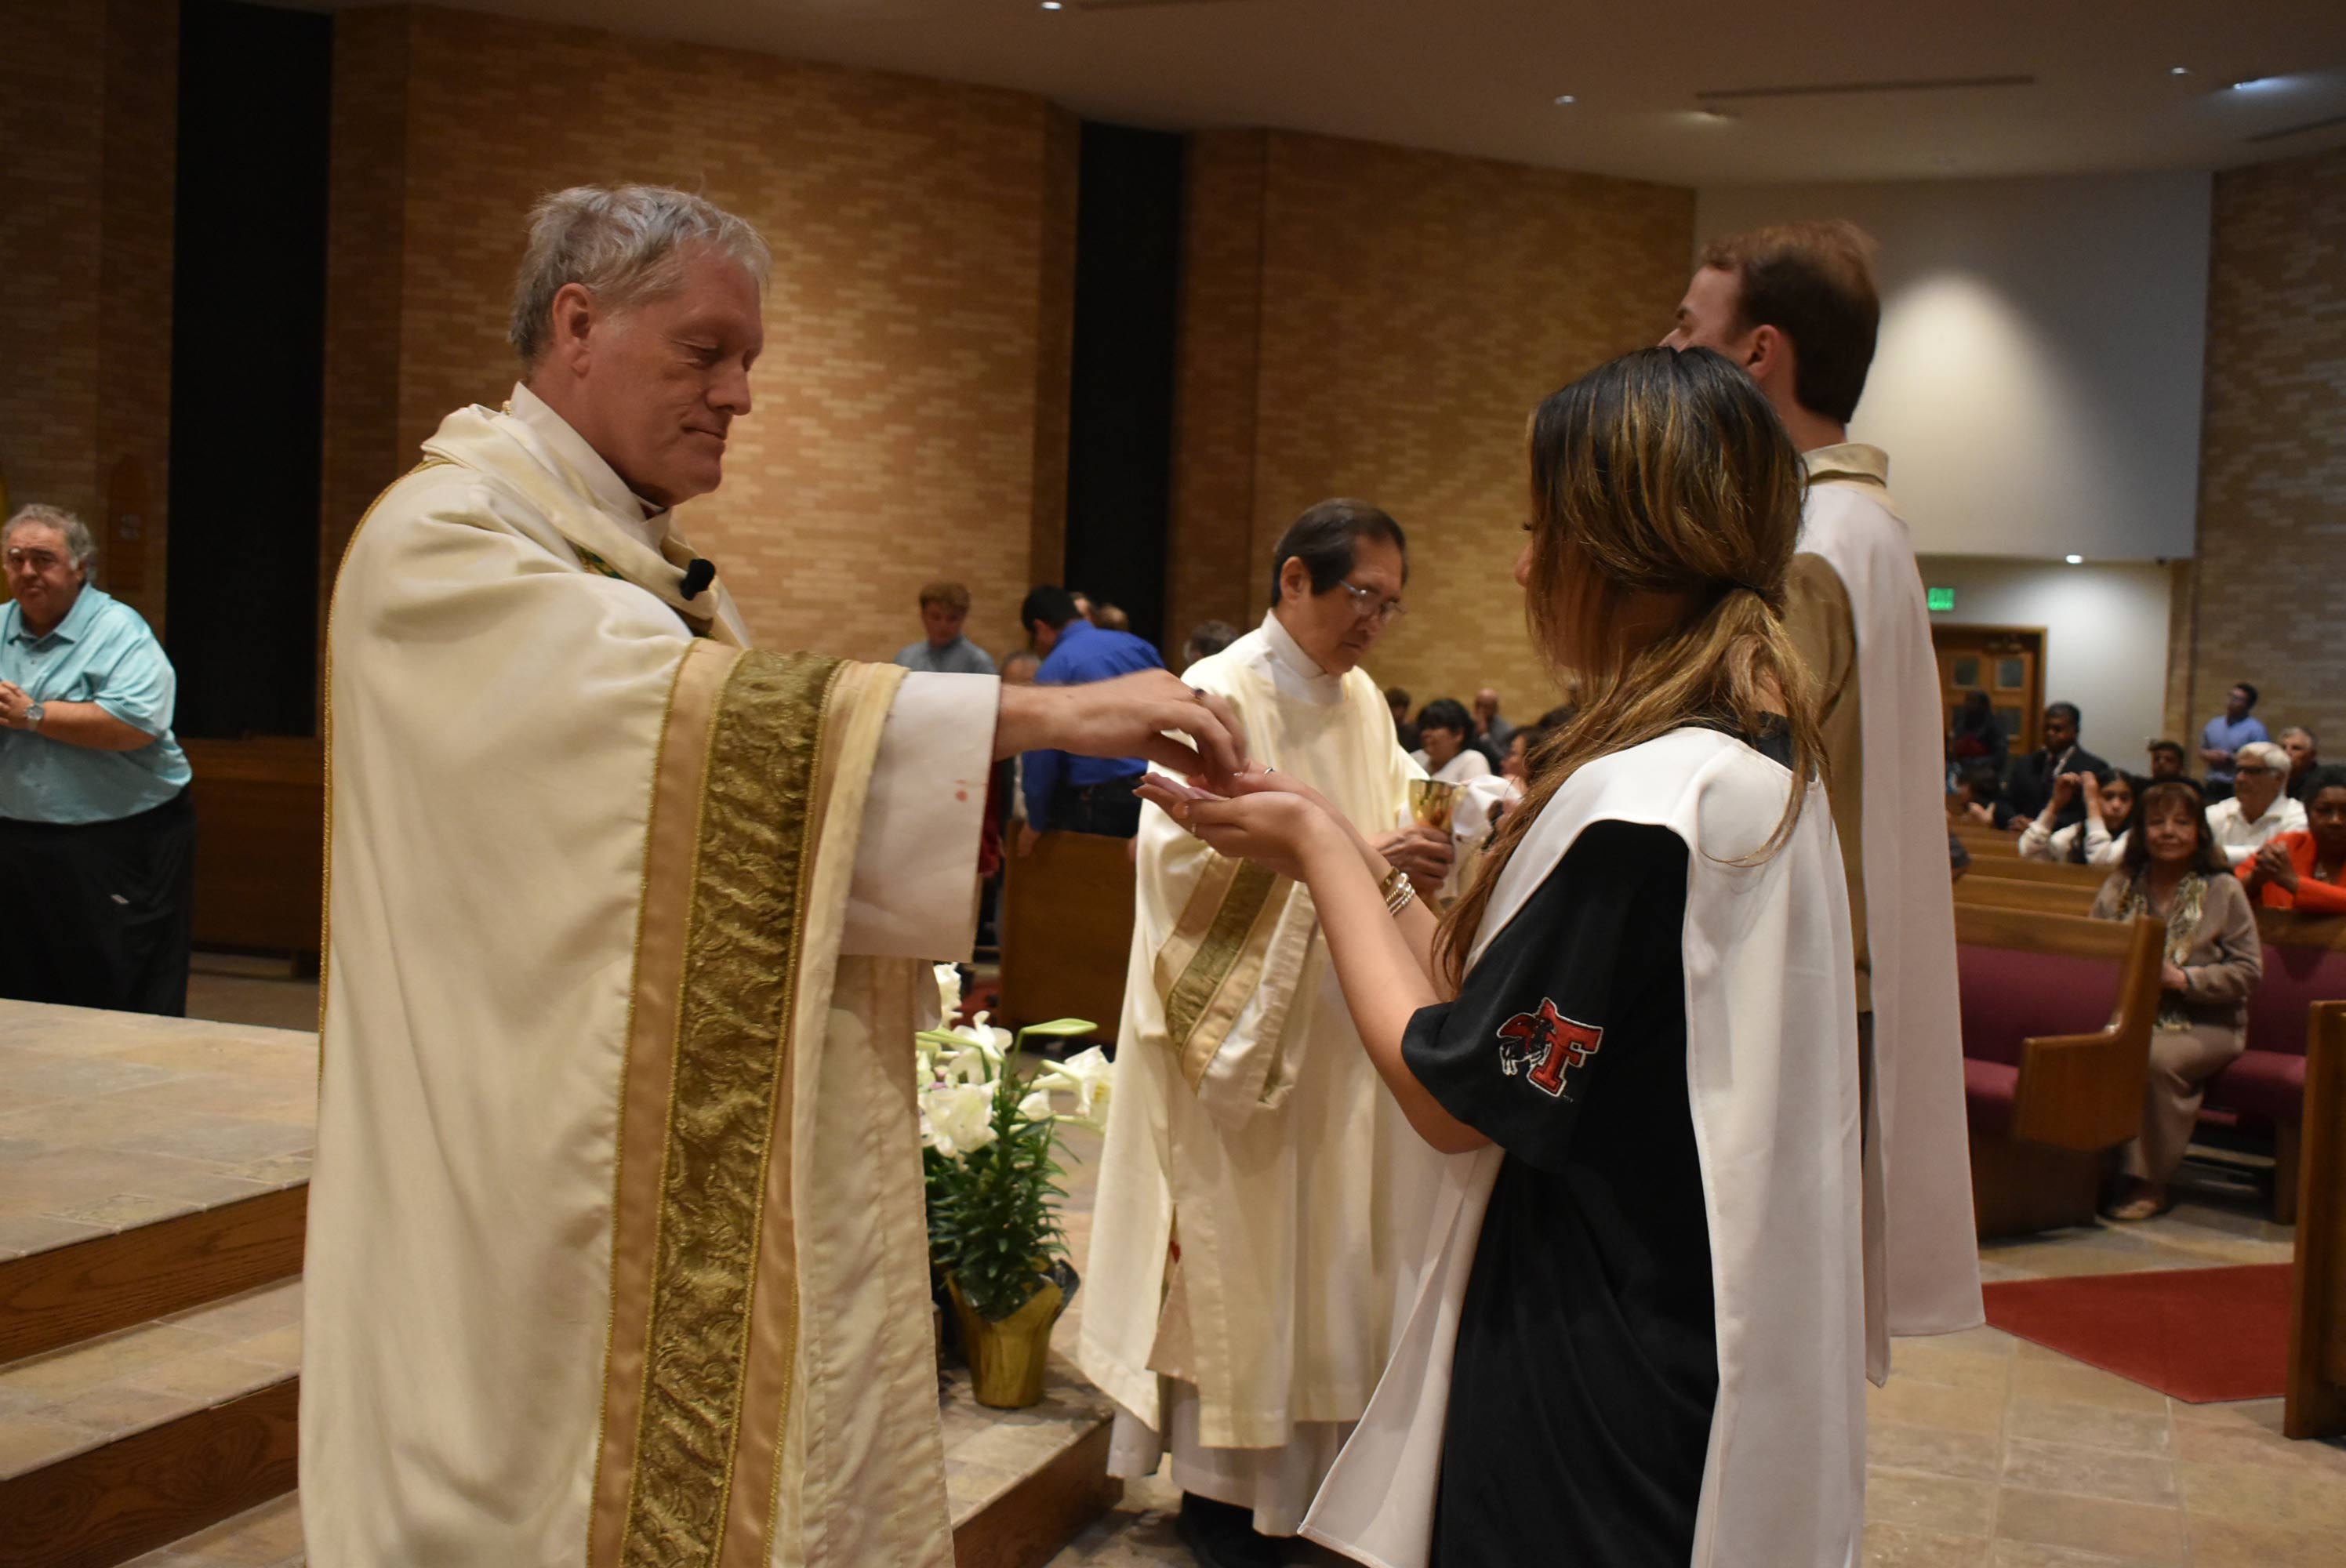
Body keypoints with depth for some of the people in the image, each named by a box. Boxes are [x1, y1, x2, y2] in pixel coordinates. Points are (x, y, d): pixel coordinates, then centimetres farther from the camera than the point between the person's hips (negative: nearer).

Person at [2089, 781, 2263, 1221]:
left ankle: (2148, 1181, -20)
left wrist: (2185, 979, -14)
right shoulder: (2120, 886, 13)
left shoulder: (2223, 891, 3)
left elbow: (2248, 971, -1)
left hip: (2205, 1024, -3)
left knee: (2155, 1057, -35)